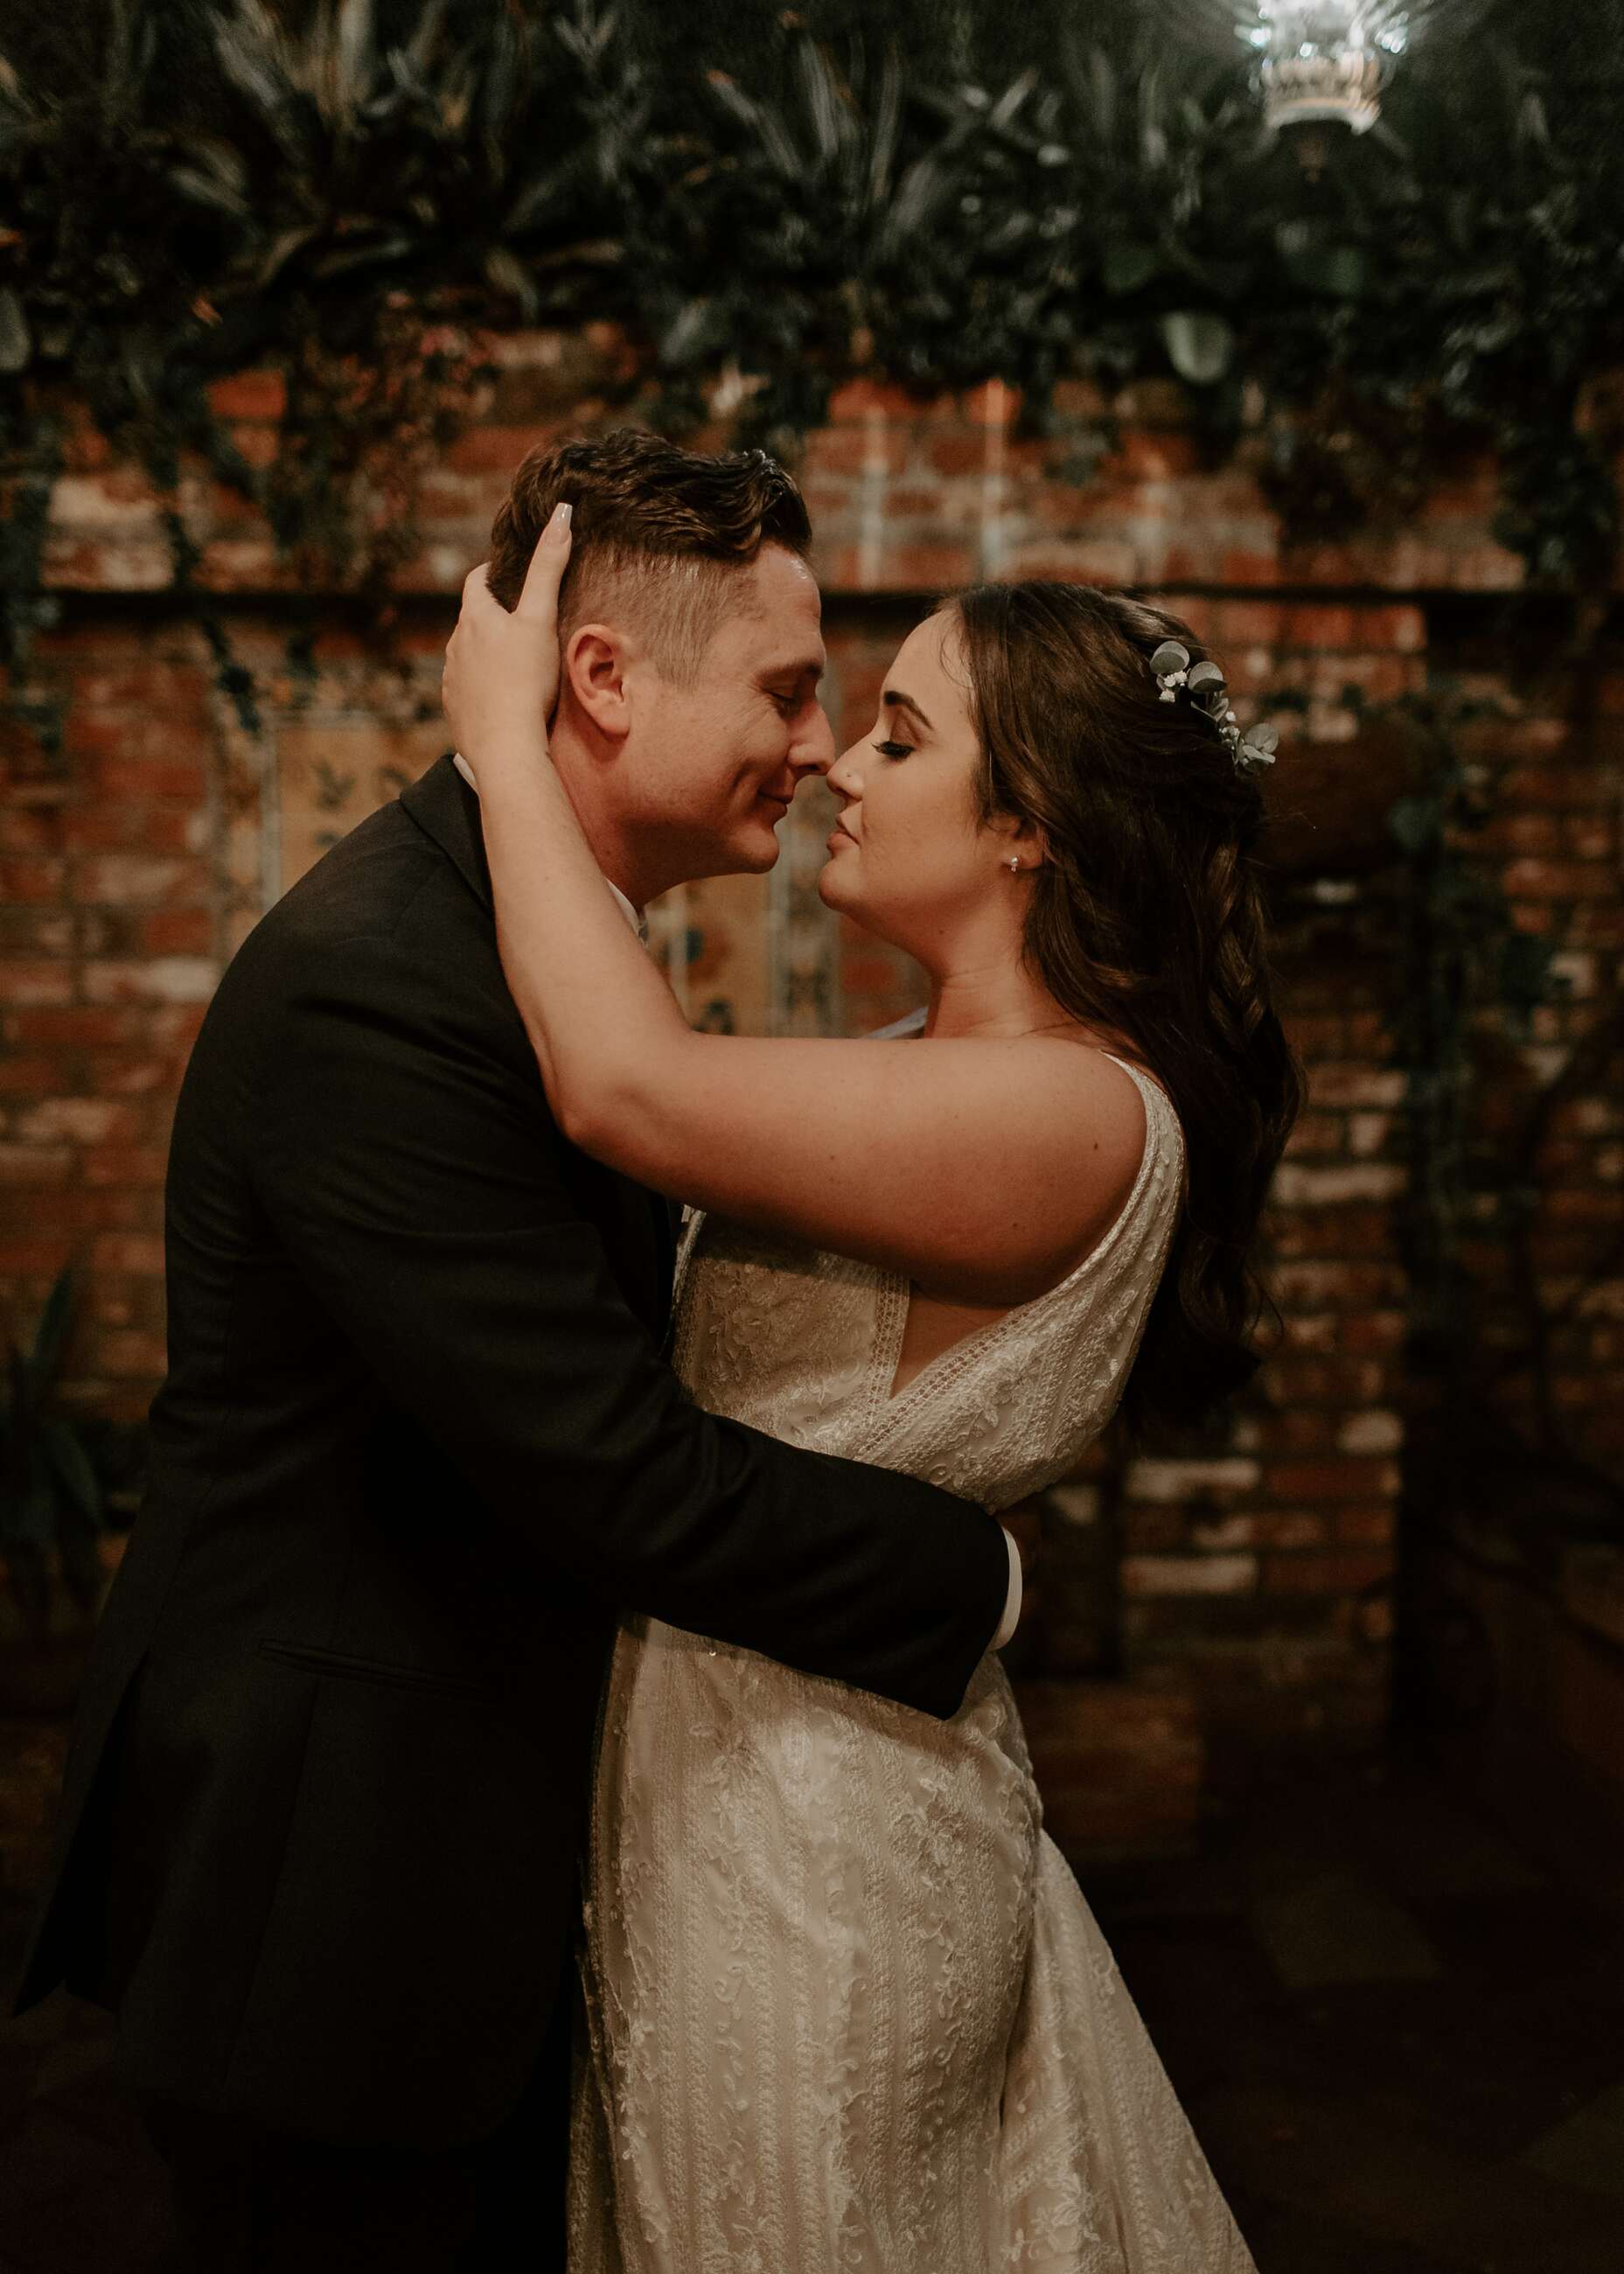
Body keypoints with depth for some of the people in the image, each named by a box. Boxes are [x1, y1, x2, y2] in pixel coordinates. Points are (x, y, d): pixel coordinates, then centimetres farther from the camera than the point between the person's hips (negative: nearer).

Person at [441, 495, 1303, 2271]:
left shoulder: (1083, 1115, -26)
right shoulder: (940, 1076, 6)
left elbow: (628, 1088, -34)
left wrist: (505, 730, -23)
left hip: (812, 1831, -9)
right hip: (726, 1767, 9)